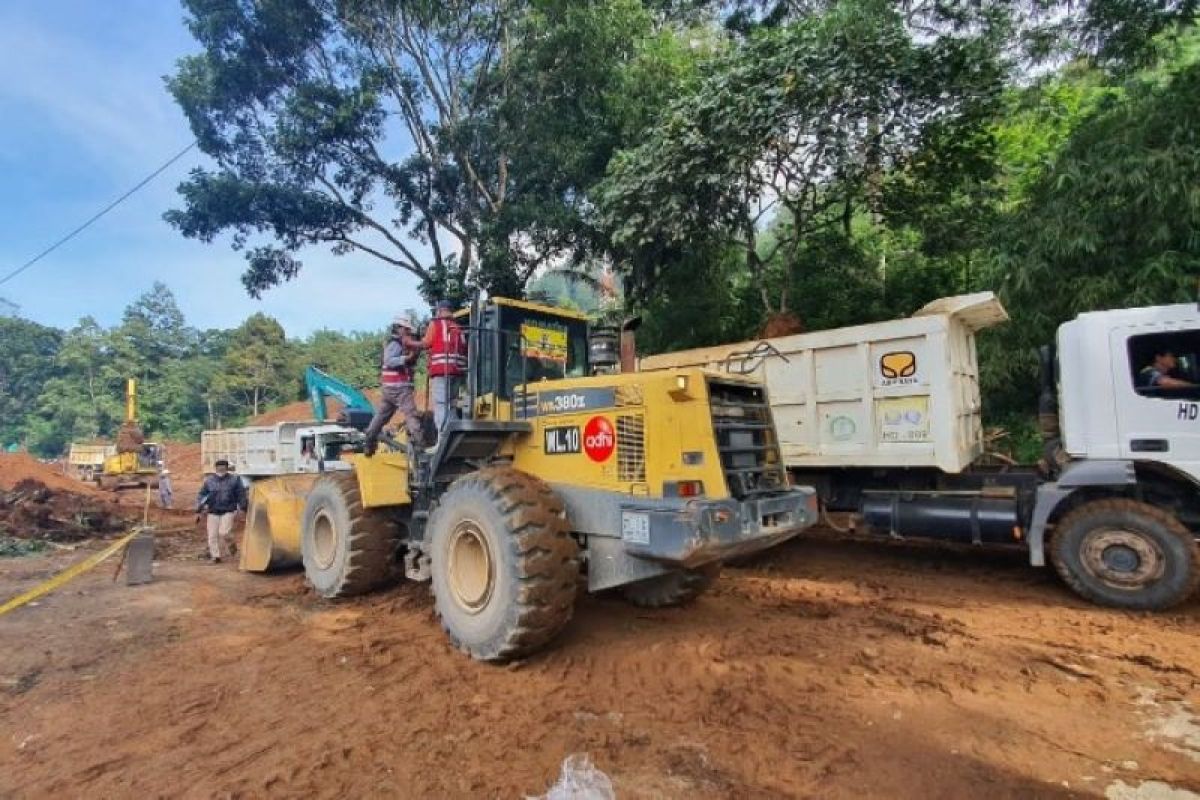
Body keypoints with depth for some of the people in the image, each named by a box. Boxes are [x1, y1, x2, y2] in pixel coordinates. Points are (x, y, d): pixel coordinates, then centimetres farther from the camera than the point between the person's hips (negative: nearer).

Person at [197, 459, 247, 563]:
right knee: (213, 535, 1)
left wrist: (242, 508, -1)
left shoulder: (234, 479, 1)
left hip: (228, 511, -3)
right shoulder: (209, 480, 6)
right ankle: (216, 556, 12)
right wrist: (198, 511, 3)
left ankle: (231, 545, 15)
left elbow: (241, 495, 5)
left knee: (224, 532, -15)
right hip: (213, 512, 3)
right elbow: (201, 495, 8)